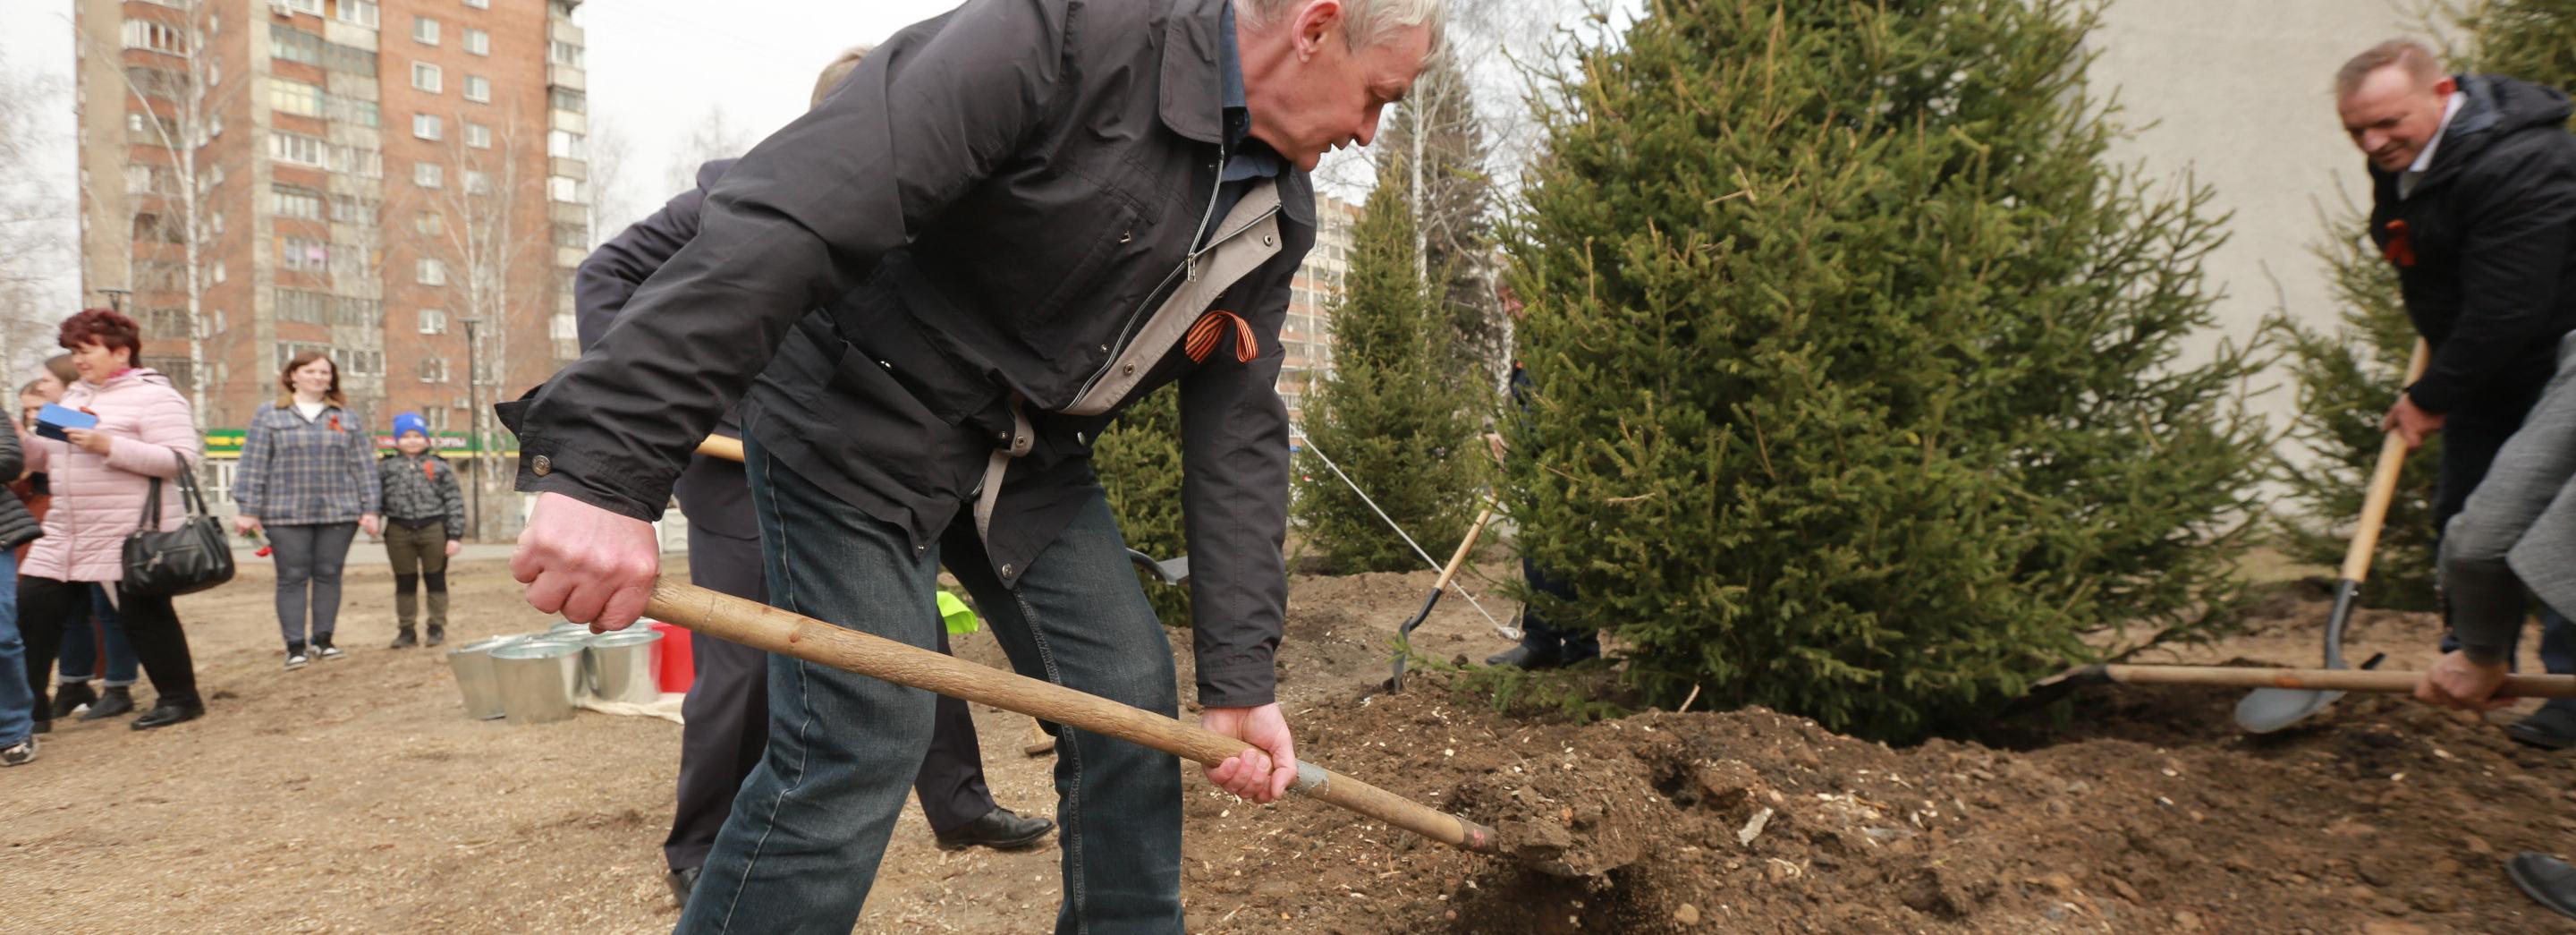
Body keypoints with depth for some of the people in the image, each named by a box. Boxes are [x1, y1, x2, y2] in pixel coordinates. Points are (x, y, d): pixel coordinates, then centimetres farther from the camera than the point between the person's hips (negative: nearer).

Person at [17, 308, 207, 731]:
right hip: (65, 535, 8)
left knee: (145, 617, 0)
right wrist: (17, 438, 2)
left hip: (133, 536, -8)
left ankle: (180, 698, 14)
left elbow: (181, 459, -20)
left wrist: (108, 445, -25)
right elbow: (47, 458, 22)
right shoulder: (74, 397, 17)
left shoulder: (153, 396, -9)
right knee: (30, 612, 6)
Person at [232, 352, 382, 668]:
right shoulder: (269, 416, 5)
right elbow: (253, 465, 2)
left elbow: (363, 466, 8)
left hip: (338, 512, 2)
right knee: (292, 578, 1)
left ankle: (323, 640, 16)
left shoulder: (347, 418, 11)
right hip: (287, 514, -2)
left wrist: (369, 509, 2)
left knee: (329, 575, 7)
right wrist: (248, 510, -4)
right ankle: (295, 646, 5)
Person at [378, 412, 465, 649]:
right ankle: (406, 630, 17)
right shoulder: (386, 467, 7)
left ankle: (437, 627, 15)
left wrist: (455, 536, -6)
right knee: (405, 582, 9)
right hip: (399, 531, 2)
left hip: (434, 529, -2)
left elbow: (454, 502, 0)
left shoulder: (439, 467, 2)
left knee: (435, 579, 6)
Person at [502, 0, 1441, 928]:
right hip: (859, 425, -7)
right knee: (861, 742, -12)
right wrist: (603, 460, -40)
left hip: (1031, 456, 7)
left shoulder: (1277, 217, -2)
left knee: (1133, 702, 4)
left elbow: (1239, 436, 0)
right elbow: (792, 214, -34)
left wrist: (1239, 677, -6)